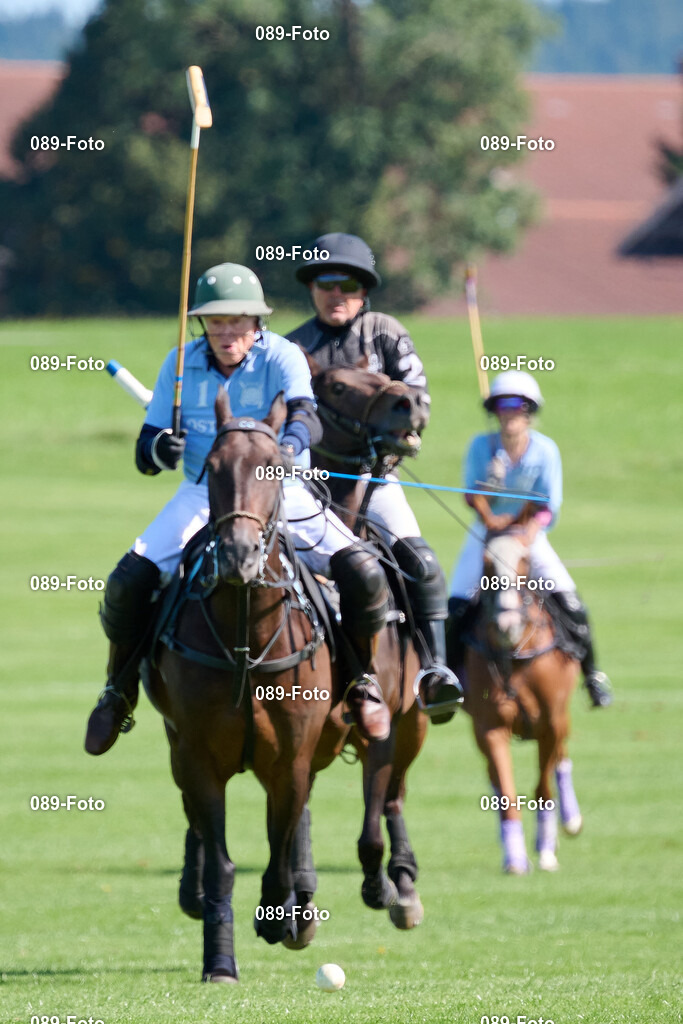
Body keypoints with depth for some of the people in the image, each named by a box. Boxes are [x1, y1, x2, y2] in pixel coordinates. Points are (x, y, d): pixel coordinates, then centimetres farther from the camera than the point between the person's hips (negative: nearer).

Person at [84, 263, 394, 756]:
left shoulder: (282, 358, -10)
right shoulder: (181, 366, -2)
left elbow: (305, 415, -30)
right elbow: (145, 456, 0)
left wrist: (291, 443, -54)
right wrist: (159, 448, -26)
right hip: (204, 496, 2)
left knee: (364, 574, -23)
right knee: (129, 581, -19)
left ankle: (363, 678, 5)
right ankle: (119, 688, 8)